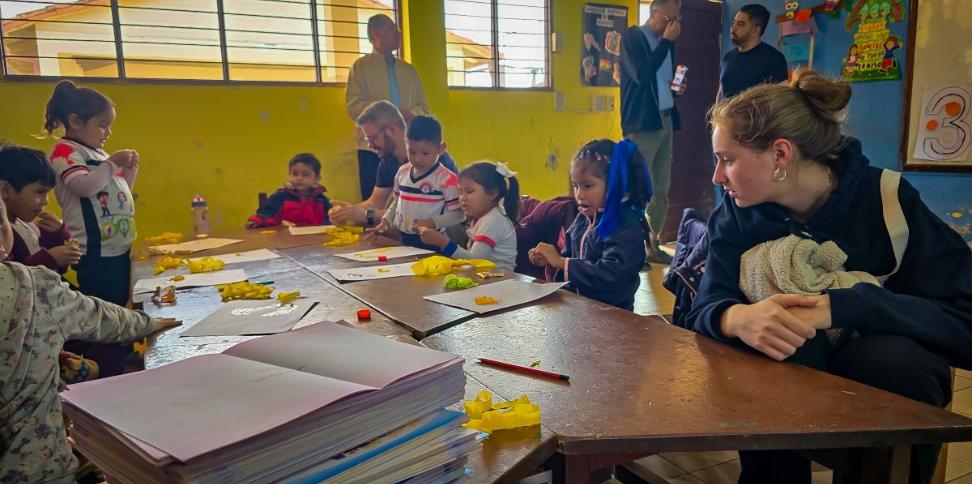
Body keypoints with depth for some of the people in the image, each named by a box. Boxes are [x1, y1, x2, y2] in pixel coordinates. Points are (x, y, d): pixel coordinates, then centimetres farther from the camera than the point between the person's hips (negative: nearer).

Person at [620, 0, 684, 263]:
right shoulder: (632, 36, -5)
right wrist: (667, 41, -13)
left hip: (665, 121, 8)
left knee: (661, 189, 8)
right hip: (642, 123, -7)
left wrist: (677, 88, 6)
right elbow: (642, 75, -20)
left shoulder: (666, 42, 16)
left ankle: (652, 245, 17)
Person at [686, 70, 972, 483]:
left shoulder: (886, 199, -14)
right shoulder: (735, 214, -6)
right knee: (787, 352, -31)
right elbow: (702, 313, -13)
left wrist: (839, 306, -35)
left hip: (886, 381, 0)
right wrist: (738, 317, -37)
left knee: (897, 356, -32)